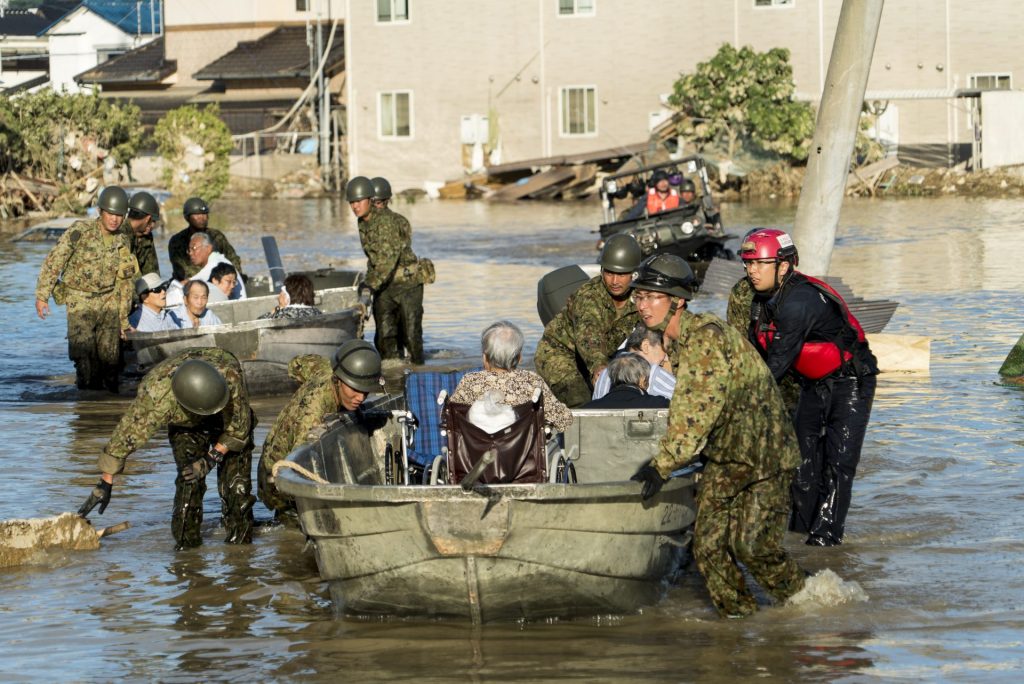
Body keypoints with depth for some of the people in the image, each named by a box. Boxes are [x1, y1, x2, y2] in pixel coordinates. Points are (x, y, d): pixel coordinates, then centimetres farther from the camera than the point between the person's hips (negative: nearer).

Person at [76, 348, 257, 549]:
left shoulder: (230, 376, -43)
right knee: (189, 479, -17)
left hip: (229, 415, 0)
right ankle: (187, 541, -5)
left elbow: (239, 427, -25)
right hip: (185, 424, 0)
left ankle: (240, 541, 5)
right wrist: (105, 484, -29)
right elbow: (125, 435, -33)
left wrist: (211, 460, -28)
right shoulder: (158, 399, -44)